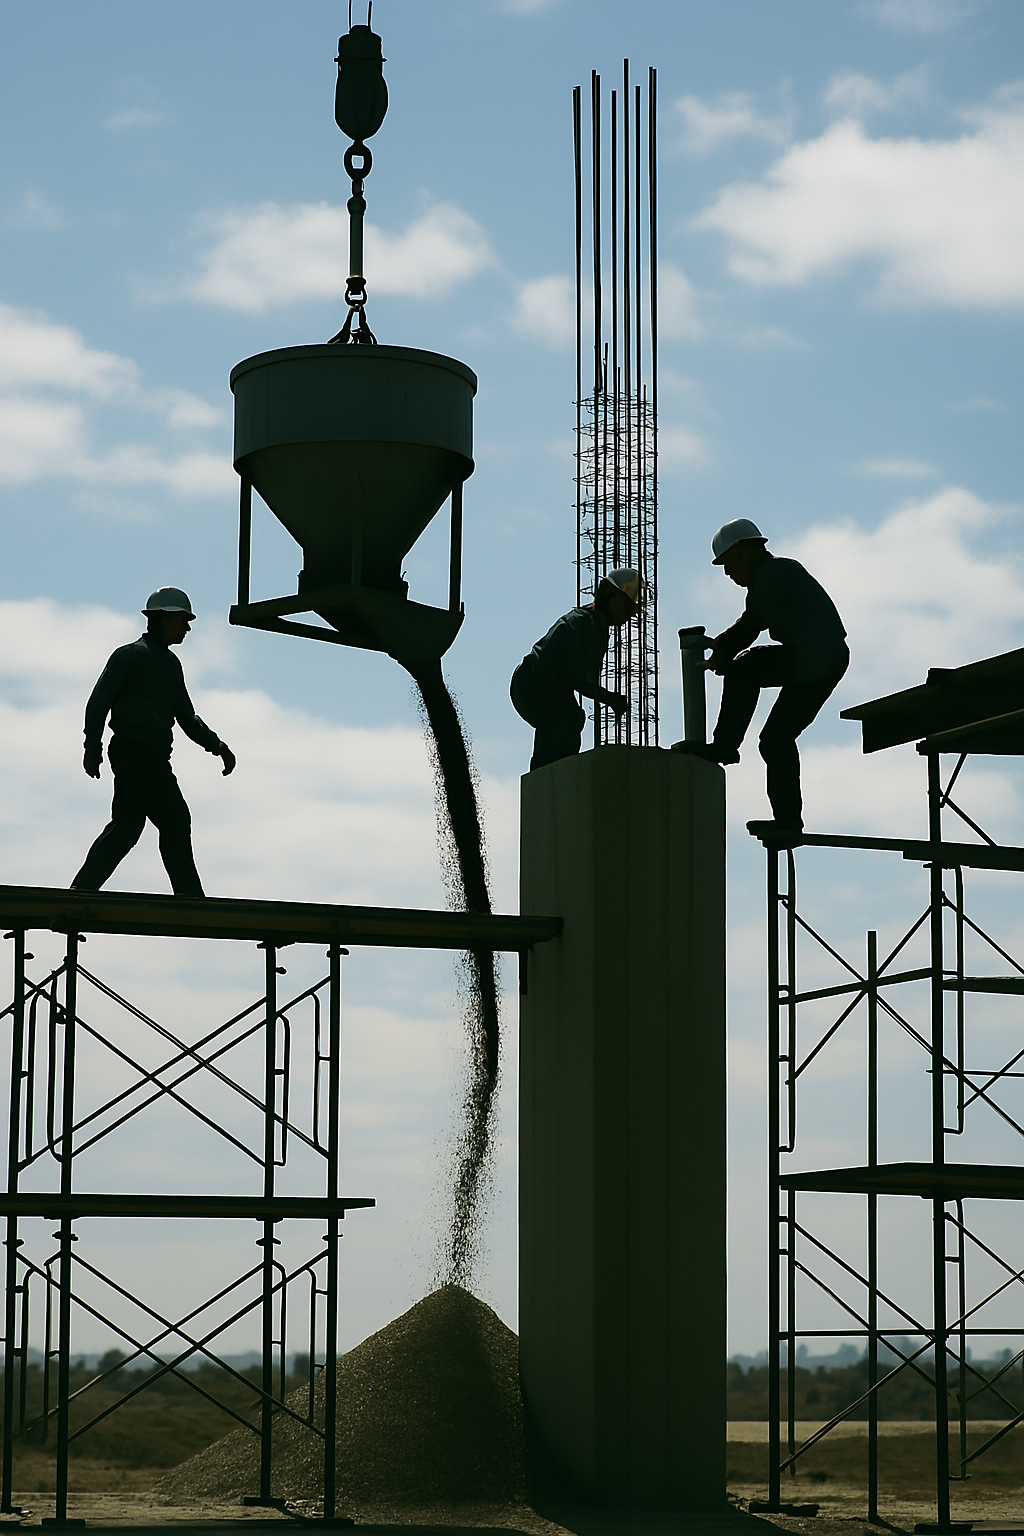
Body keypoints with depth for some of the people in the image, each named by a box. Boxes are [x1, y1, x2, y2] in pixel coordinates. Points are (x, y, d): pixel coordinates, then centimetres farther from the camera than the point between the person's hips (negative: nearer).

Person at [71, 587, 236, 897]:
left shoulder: (171, 664, 23)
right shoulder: (131, 655, 0)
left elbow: (186, 717, 26)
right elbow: (99, 701, -5)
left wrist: (217, 746, 12)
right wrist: (92, 747, -14)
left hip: (155, 756, 8)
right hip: (132, 750, -8)